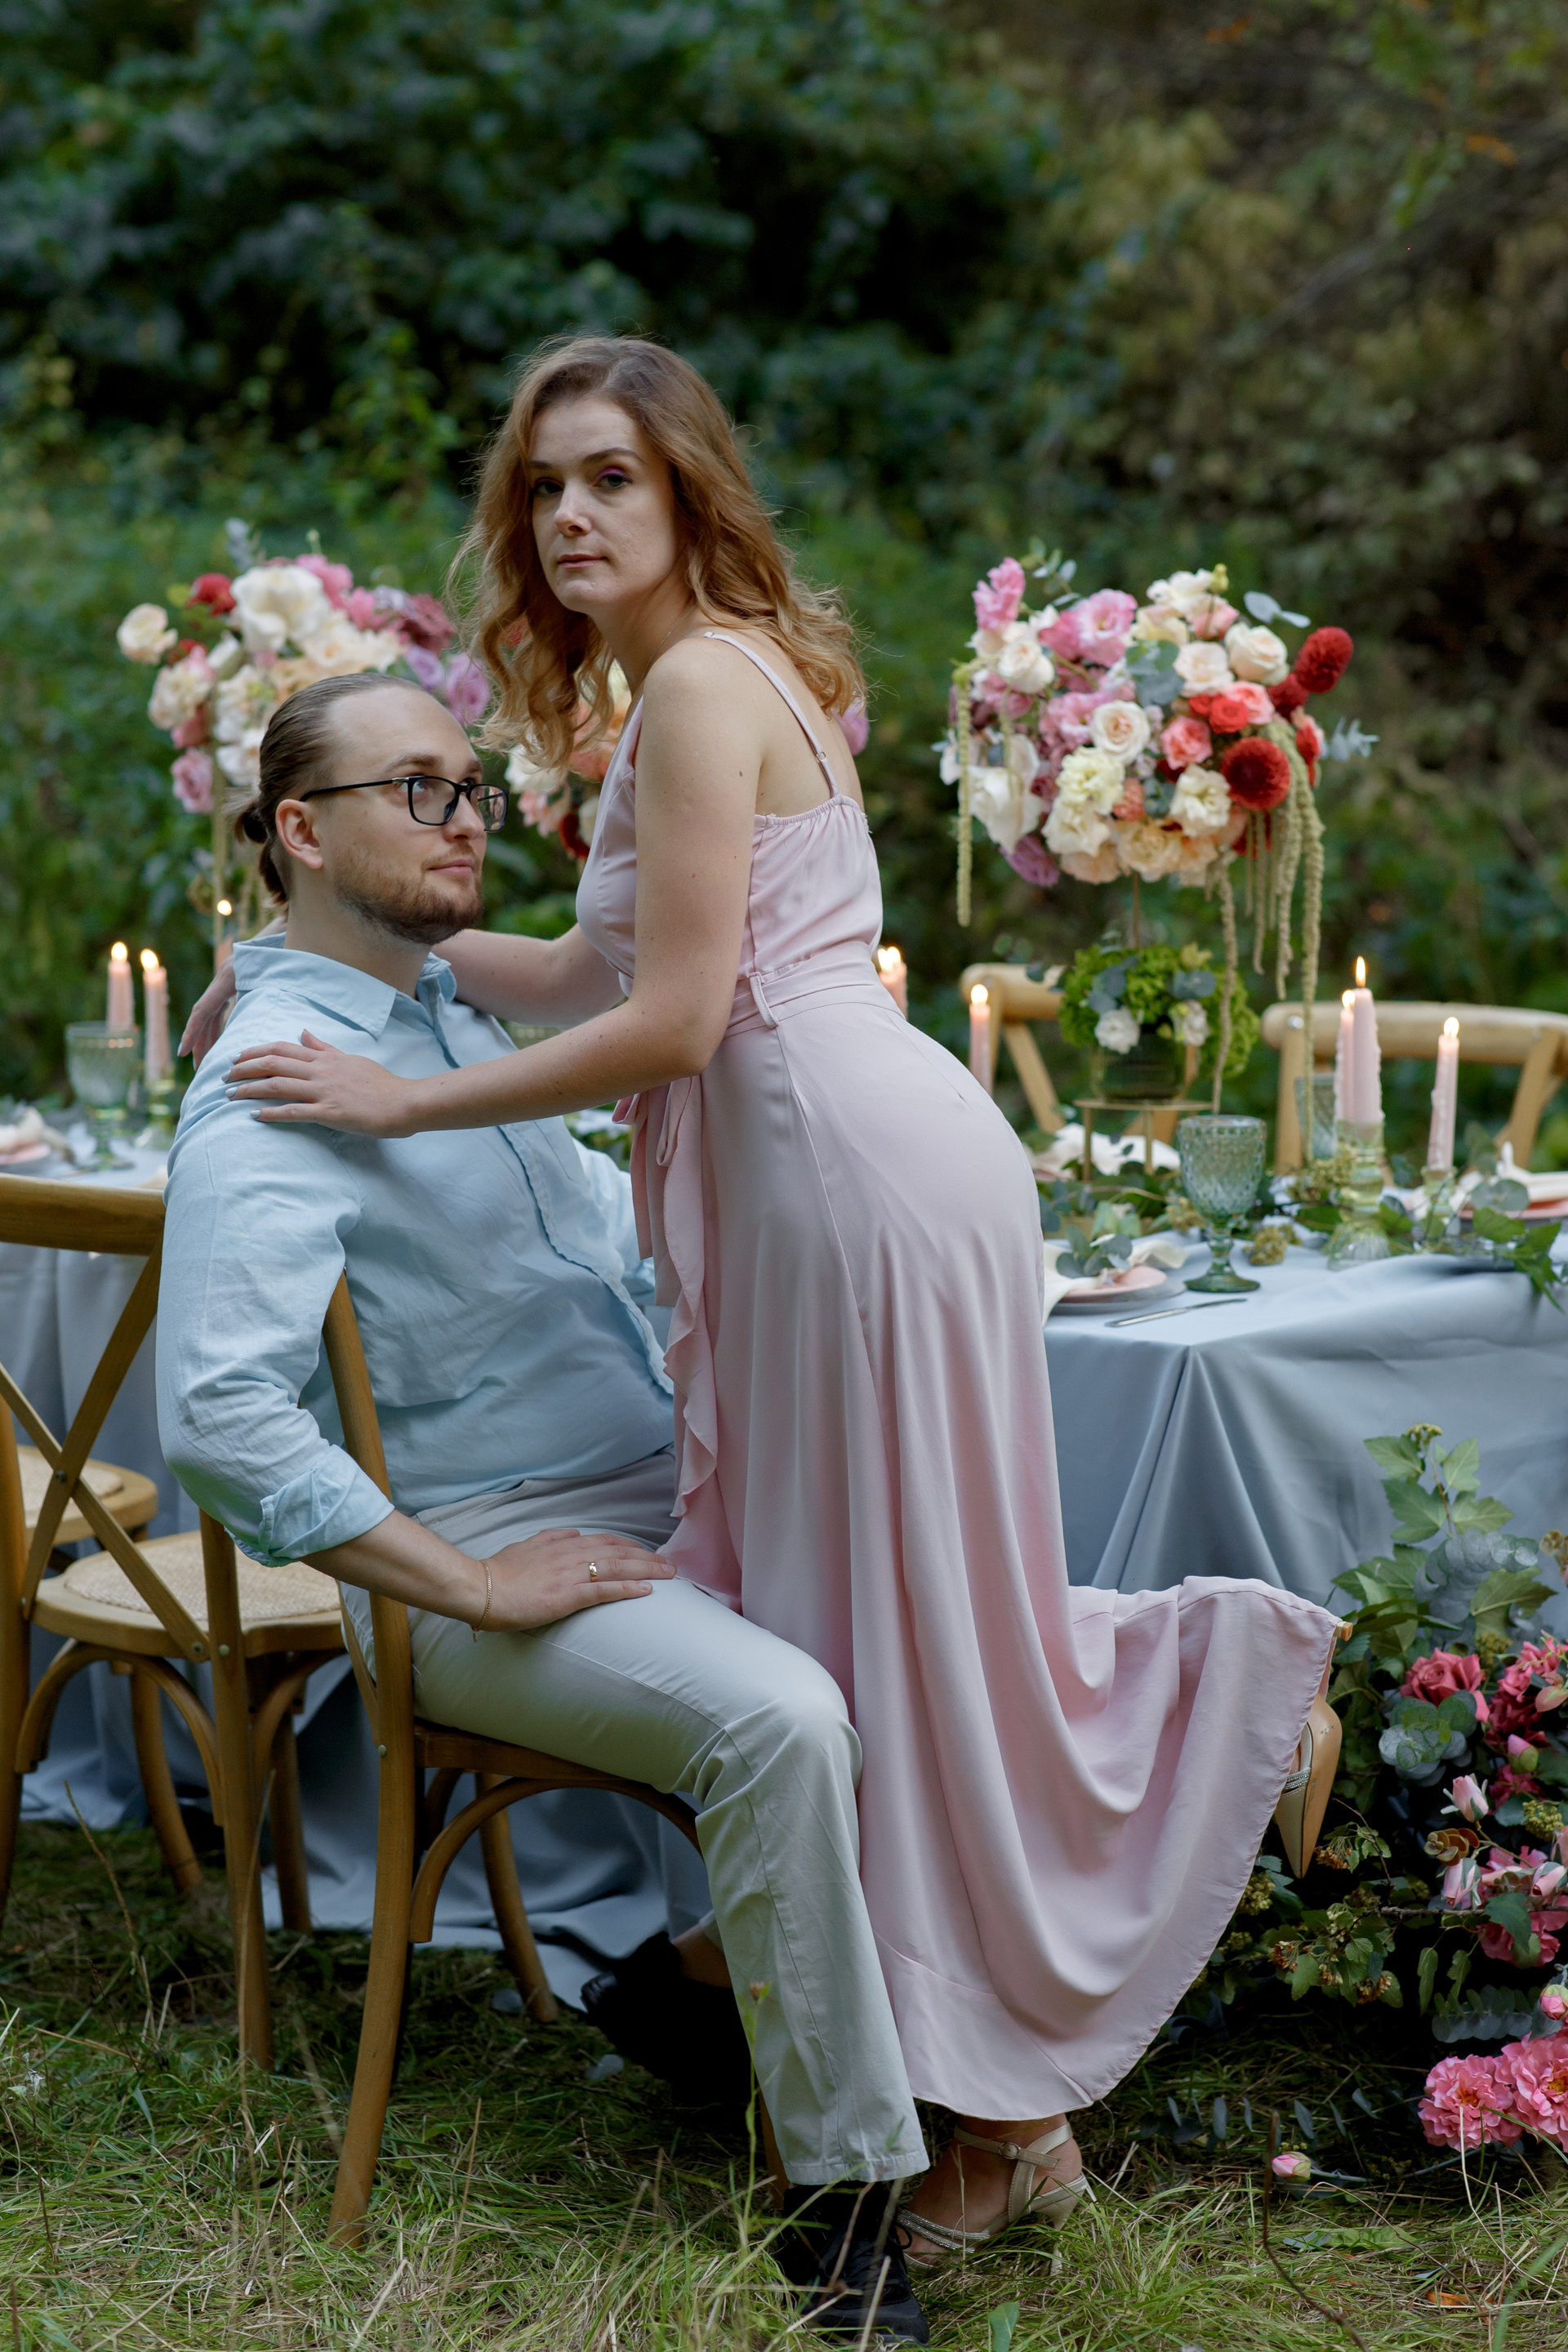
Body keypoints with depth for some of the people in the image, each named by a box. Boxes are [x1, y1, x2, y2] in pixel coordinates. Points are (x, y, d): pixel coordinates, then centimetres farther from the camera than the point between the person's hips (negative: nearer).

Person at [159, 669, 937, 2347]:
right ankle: (848, 2194, -22)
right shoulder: (272, 1089, -15)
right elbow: (222, 1416, -28)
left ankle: (725, 1954, 14)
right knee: (778, 1712, -31)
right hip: (489, 1544, -9)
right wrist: (481, 1586, -24)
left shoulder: (457, 1022, 15)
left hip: (652, 1504, 9)